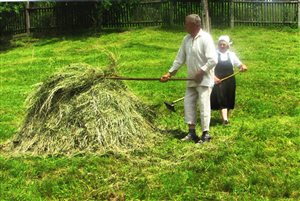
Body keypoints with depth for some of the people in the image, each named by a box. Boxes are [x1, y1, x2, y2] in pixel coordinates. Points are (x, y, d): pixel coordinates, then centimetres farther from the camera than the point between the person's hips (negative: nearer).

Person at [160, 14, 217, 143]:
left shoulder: (205, 38, -16)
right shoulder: (186, 39, 7)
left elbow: (213, 60, -21)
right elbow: (180, 58, 13)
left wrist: (201, 72, -18)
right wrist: (170, 73, 8)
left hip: (204, 79, -8)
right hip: (192, 79, 8)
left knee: (203, 105, -6)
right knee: (188, 103, 7)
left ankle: (205, 134, 3)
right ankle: (192, 132, 15)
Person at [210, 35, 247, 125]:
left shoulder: (231, 54, 6)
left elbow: (240, 65, 9)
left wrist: (243, 67, -14)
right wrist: (214, 77, -16)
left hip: (229, 81, 3)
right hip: (219, 81, -3)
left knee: (228, 100, 9)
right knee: (221, 100, -12)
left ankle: (226, 117, 25)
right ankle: (225, 119, -17)